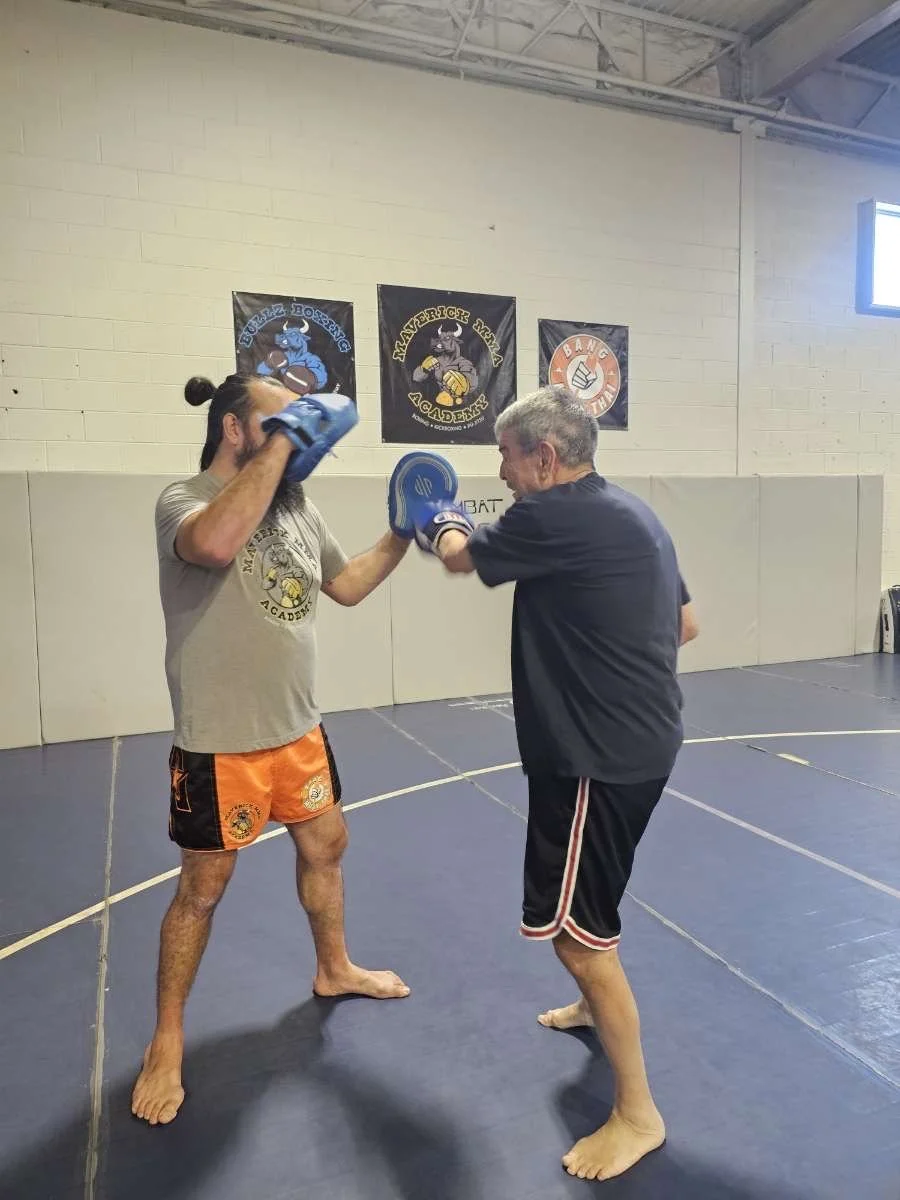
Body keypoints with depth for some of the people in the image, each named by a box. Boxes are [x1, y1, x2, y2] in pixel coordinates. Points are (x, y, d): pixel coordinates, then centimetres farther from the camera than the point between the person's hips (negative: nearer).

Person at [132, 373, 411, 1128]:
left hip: (298, 730, 7)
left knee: (326, 847, 22)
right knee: (203, 890, 8)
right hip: (220, 745, -7)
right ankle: (167, 1042, 31)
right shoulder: (183, 501, -16)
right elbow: (216, 543, -42)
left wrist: (403, 534, 3)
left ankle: (334, 969, 48)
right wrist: (279, 446, -33)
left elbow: (347, 585, 15)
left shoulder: (297, 507, 5)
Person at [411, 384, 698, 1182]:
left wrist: (440, 521, 18)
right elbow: (685, 624, 14)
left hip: (599, 753, -10)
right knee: (583, 905, 28)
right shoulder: (630, 514, 8)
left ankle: (638, 1113, 16)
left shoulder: (556, 519, -20)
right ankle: (598, 1005, 51)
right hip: (637, 741, 10)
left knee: (575, 929, 0)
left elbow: (460, 557, -4)